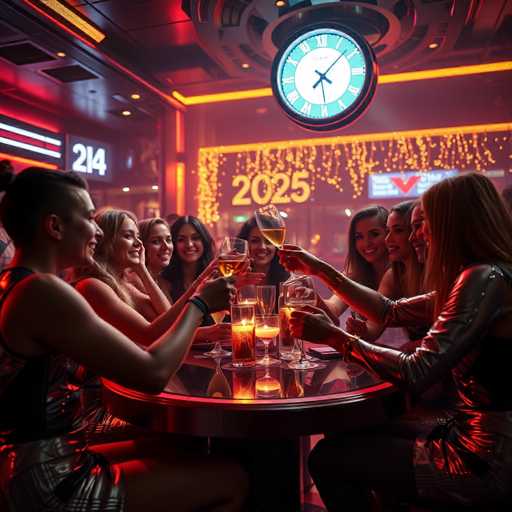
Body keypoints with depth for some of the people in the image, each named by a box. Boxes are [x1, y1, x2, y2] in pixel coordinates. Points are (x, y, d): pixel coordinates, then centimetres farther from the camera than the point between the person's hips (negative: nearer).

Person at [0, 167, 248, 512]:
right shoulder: (44, 291, -23)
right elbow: (153, 374, -24)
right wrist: (200, 303, -9)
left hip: (37, 469, 9)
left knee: (174, 453, 21)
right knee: (232, 480, -2)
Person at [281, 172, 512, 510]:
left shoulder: (484, 279, -23)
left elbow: (416, 373, -29)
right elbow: (391, 311, 11)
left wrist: (332, 335, -19)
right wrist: (320, 269, 10)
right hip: (482, 438, 9)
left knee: (327, 459, 1)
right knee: (352, 437, 20)